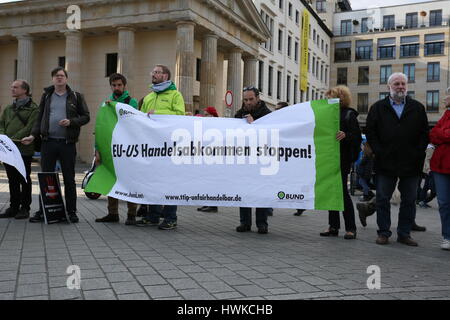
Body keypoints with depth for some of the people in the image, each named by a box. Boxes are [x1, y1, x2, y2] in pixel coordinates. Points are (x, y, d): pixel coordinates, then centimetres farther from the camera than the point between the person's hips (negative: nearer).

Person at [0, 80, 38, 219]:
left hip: (24, 149, -6)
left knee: (24, 180, 1)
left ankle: (25, 208, 9)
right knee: (12, 180, 10)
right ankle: (13, 207, 18)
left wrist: (13, 139, -19)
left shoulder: (33, 108, -3)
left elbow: (30, 127, -13)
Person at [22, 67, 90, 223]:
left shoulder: (76, 96, 7)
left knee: (69, 179, 4)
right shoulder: (46, 96, 14)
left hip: (67, 143, -2)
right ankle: (42, 211, 12)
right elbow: (40, 118, 15)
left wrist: (71, 122, -12)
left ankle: (71, 211, 12)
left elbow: (86, 116, 5)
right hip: (48, 142, 2)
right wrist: (33, 135, 4)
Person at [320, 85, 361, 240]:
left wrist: (345, 135, -27)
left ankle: (351, 228, 2)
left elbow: (357, 138, -9)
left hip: (342, 160, -7)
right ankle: (333, 226, 15)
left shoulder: (349, 115, -3)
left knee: (342, 192, -6)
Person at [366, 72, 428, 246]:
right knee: (383, 199, 4)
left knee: (409, 201, 7)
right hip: (386, 163, -1)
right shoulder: (378, 108, 6)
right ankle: (383, 232, 14)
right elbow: (370, 132, 3)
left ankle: (404, 233, 17)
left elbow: (424, 134, 7)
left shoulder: (417, 108, 9)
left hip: (411, 163, 1)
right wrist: (379, 152, -7)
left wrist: (418, 154, -4)